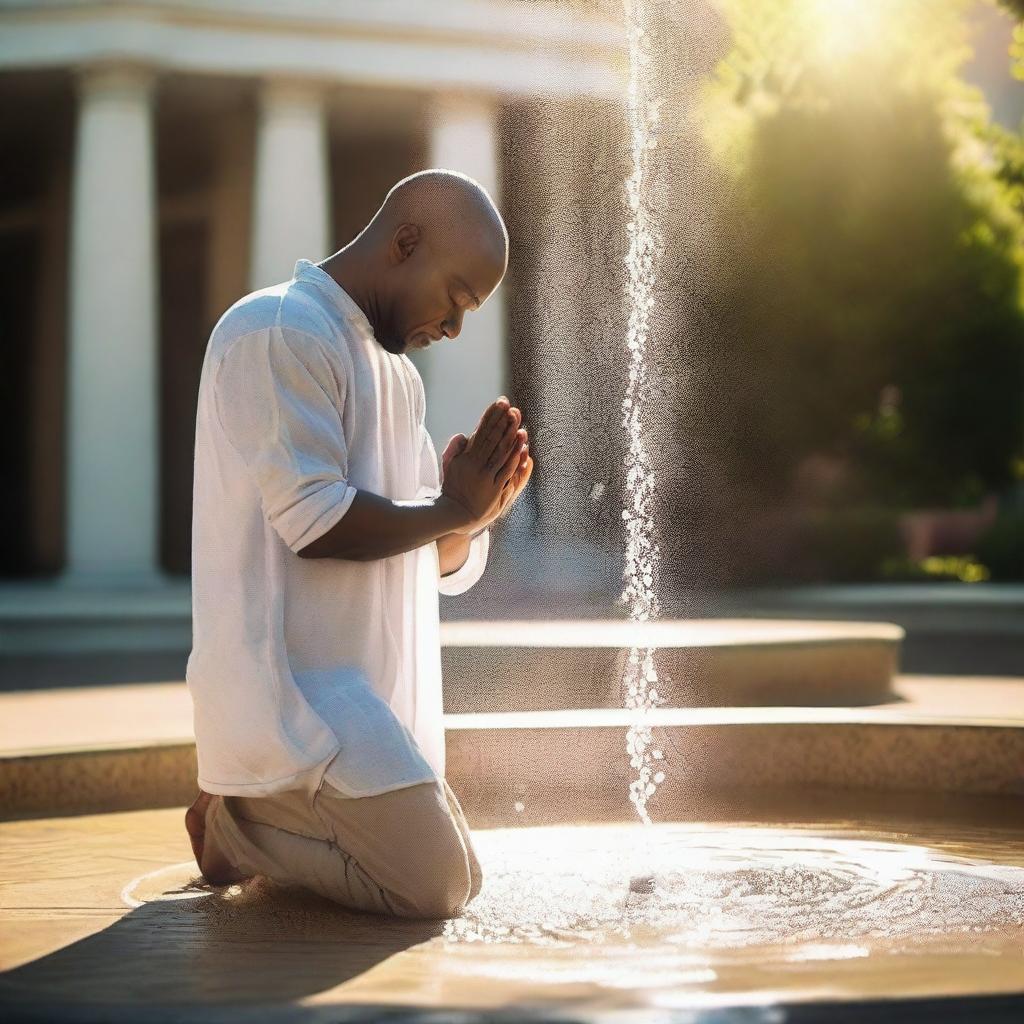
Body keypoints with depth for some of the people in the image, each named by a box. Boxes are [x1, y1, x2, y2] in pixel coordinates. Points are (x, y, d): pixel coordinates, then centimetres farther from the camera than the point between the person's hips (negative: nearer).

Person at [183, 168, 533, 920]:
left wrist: (474, 513, -6)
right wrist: (450, 508, -9)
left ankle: (258, 808, 17)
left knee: (458, 880, 15)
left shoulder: (396, 371, 19)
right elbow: (315, 523, -21)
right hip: (298, 687, -10)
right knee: (431, 887, -15)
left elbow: (438, 562, 16)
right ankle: (228, 823, 1)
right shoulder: (279, 331, -12)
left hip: (378, 693, 10)